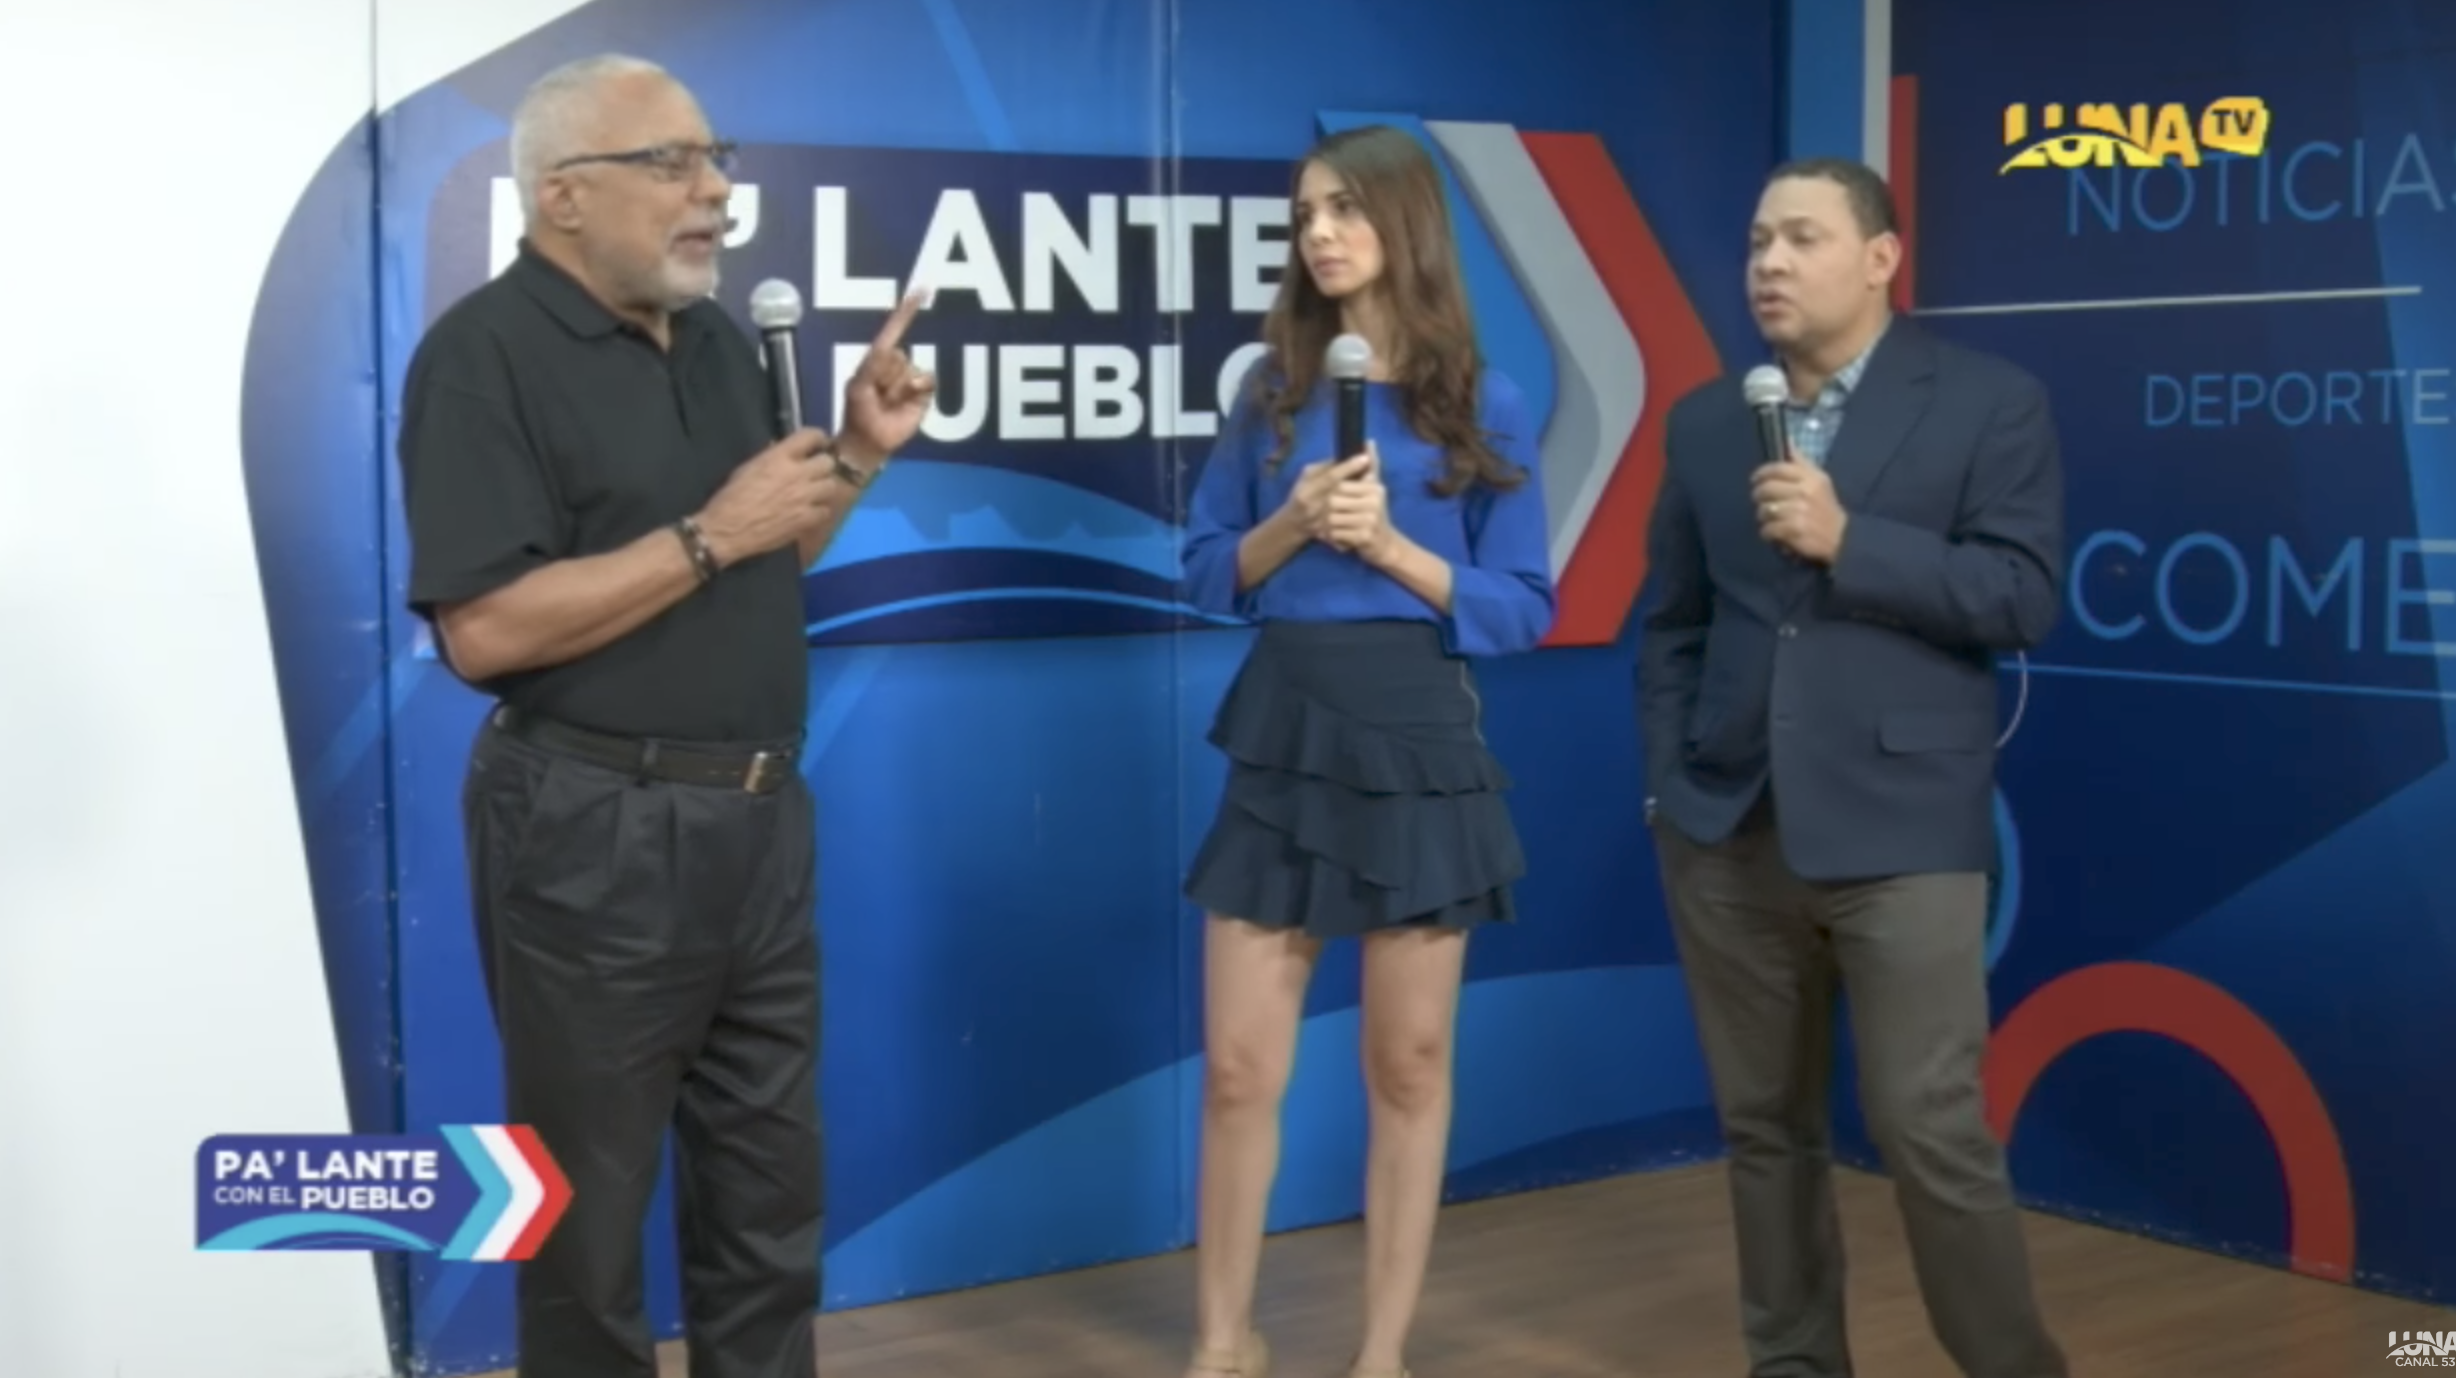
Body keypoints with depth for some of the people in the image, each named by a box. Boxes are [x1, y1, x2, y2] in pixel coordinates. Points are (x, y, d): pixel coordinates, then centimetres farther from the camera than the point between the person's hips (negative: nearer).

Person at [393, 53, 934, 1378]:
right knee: (590, 1209, 7)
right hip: (593, 830, -7)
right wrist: (708, 533, -20)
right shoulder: (487, 352, -13)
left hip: (758, 817, 8)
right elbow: (486, 629, -22)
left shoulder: (717, 342, 11)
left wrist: (855, 452, 4)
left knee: (770, 1191, 16)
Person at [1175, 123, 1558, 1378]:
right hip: (1282, 732, 2)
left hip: (1417, 736, -2)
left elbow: (1523, 610, -3)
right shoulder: (1269, 390, 6)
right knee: (1239, 1066, 2)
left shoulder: (1483, 407, -1)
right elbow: (1206, 572, 7)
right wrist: (1289, 527, -11)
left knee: (1408, 1066, 6)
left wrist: (1389, 546, -14)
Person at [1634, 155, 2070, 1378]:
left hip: (1900, 829, -4)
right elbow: (1670, 621, 14)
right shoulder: (1703, 421, 11)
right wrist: (1665, 784, 6)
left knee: (1931, 1135, -6)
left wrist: (1847, 540, -17)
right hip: (1726, 830, 4)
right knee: (1765, 1127, 12)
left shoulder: (1990, 402, -1)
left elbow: (2024, 596, -9)